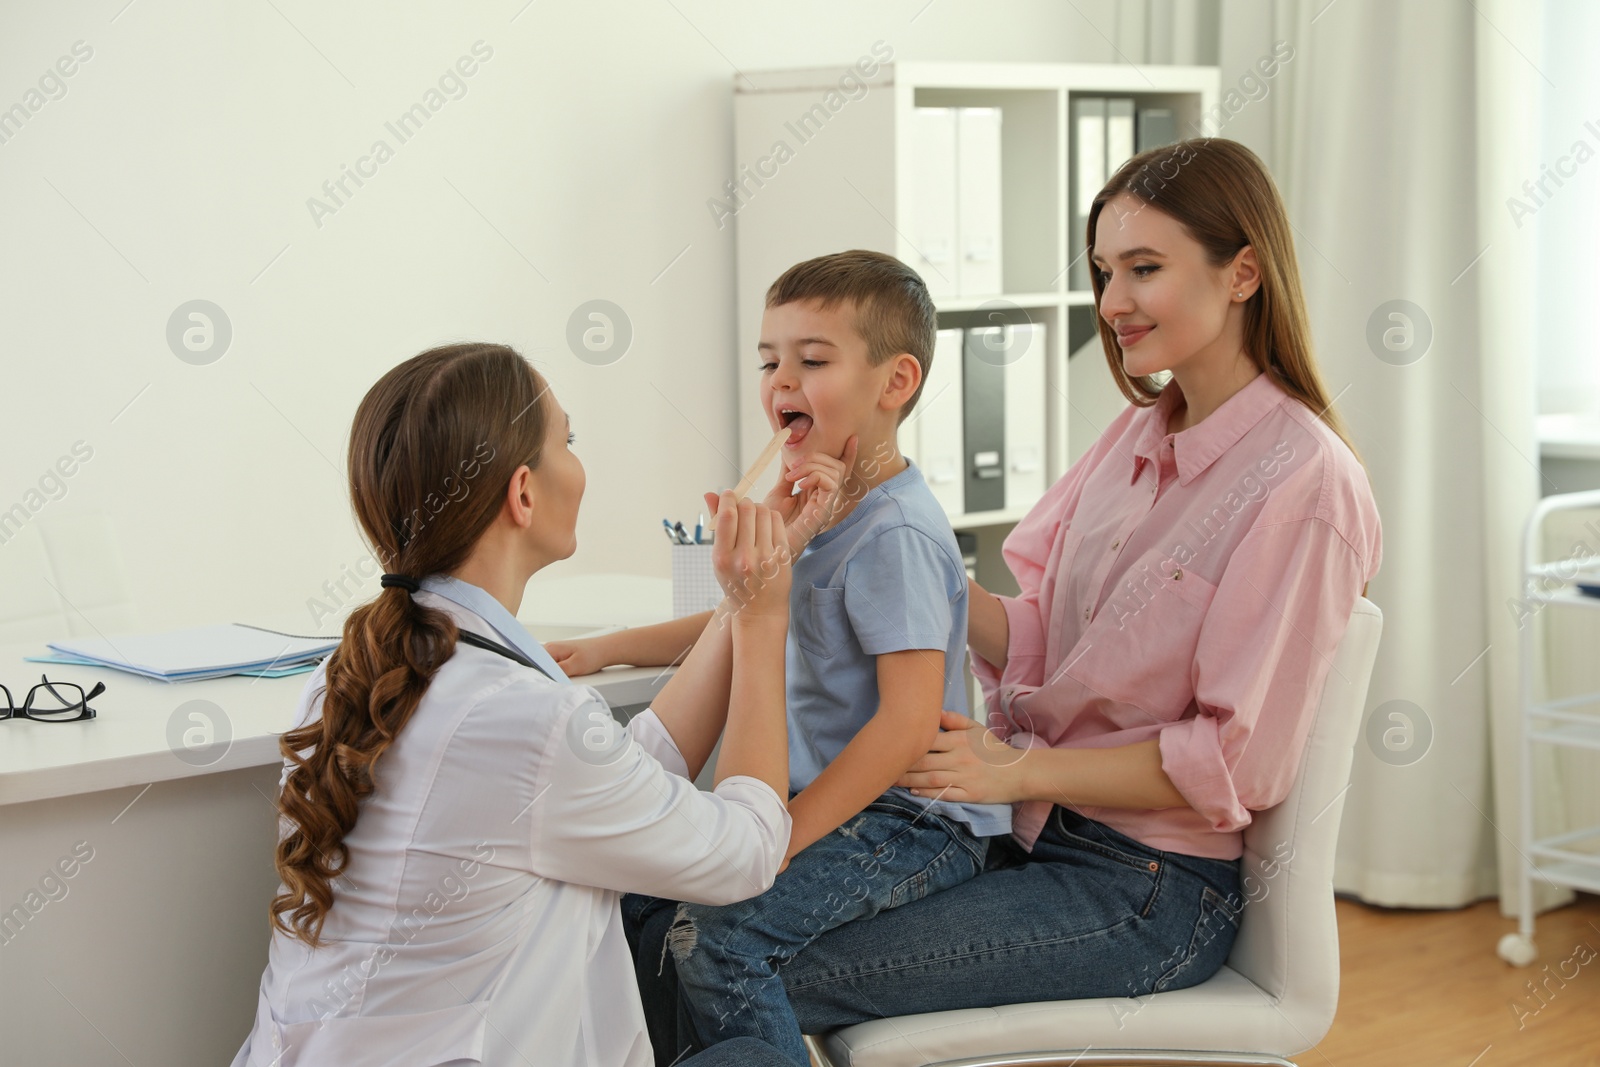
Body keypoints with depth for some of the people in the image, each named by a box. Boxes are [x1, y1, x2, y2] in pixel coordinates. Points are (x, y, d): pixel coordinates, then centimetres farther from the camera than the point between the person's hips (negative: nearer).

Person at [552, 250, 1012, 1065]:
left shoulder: (895, 534, -20)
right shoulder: (821, 513, 9)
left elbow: (910, 720, -26)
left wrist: (785, 835, -25)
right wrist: (605, 651, 22)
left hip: (915, 824, -10)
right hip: (833, 799, 10)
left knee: (721, 932, -25)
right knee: (641, 899, 6)